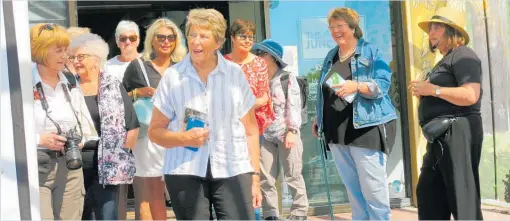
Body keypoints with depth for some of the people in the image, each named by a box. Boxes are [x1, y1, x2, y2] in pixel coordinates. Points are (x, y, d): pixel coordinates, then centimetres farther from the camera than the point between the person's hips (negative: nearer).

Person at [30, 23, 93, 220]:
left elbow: (87, 127, 18)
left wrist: (79, 140, -2)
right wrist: (39, 139, -17)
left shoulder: (70, 86, 12)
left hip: (70, 168, 6)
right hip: (34, 168, -6)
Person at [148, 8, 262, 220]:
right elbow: (154, 131, 6)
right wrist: (184, 138, -13)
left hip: (233, 170, 0)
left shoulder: (235, 74, 5)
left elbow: (251, 130, 8)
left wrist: (255, 175, 4)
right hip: (185, 172, 0)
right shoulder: (172, 76, 2)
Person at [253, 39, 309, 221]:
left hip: (286, 132, -4)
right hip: (265, 134, 4)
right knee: (265, 177, 3)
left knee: (292, 175, 2)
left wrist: (292, 131, -14)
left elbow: (294, 105, -6)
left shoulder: (288, 78, 1)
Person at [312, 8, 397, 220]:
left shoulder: (371, 52, -2)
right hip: (336, 131, 6)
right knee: (352, 188, 11)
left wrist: (357, 86, -28)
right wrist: (319, 117, 19)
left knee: (373, 187, -6)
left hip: (366, 128, -6)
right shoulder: (330, 56, 17)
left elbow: (382, 84, -13)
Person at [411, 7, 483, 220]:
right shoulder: (446, 61, 25)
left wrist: (432, 89, -15)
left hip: (457, 132, -11)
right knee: (428, 193, 13)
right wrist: (424, 93, 11)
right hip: (442, 135, 11)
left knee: (463, 197, -9)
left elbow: (470, 95, -22)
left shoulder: (463, 55, -7)